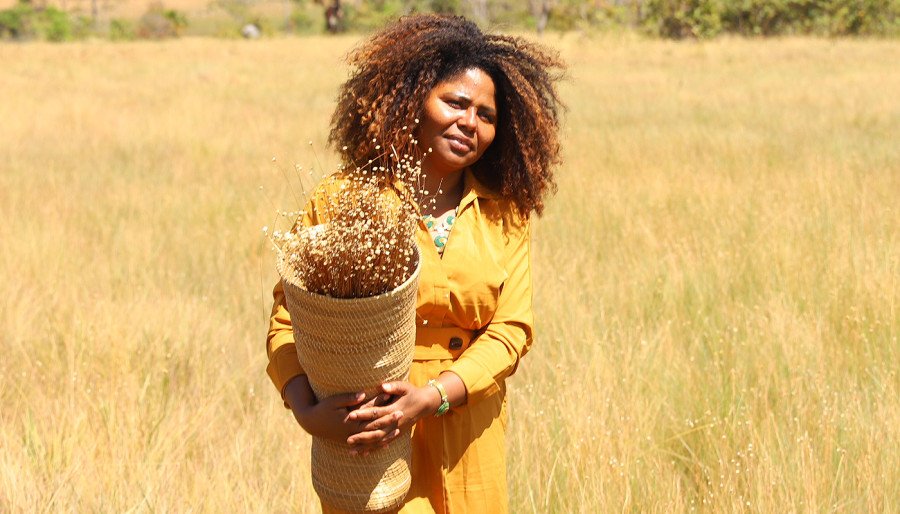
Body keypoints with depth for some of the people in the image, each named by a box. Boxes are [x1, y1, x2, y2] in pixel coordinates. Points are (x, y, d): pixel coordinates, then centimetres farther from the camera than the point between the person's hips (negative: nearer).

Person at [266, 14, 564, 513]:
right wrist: (308, 411, -25)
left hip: (471, 449, 3)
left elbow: (511, 329, -5)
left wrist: (431, 397, -21)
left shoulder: (505, 214, 1)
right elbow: (288, 315, -8)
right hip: (368, 443, -3)